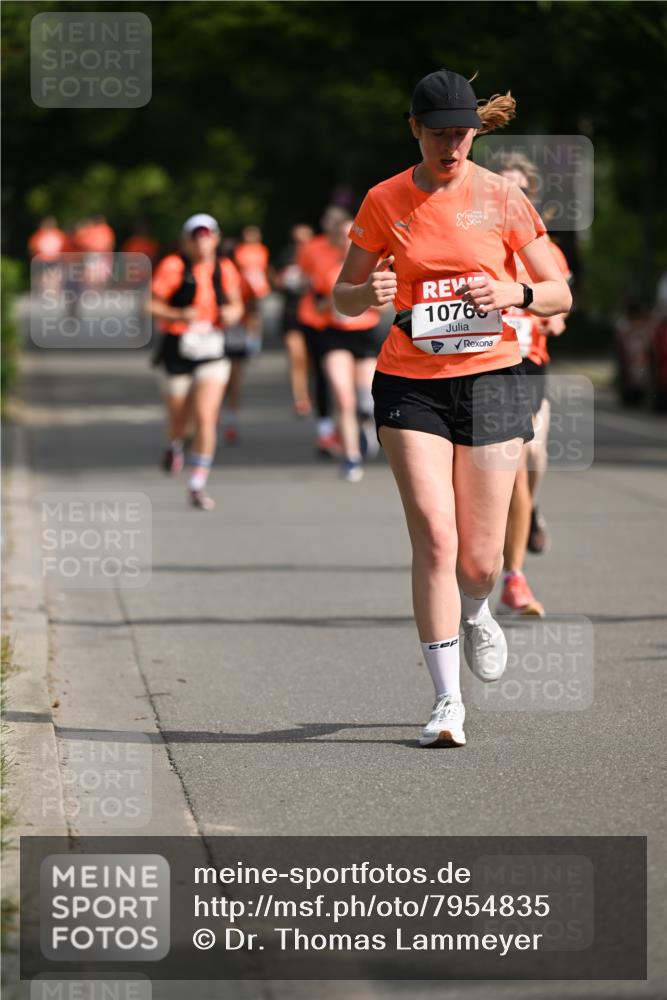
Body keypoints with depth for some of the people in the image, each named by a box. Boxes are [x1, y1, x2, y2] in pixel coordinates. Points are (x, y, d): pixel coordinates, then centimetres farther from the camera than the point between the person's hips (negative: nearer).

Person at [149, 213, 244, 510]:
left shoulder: (225, 269, 2)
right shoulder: (173, 267, -8)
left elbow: (236, 304, 15)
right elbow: (151, 305, -9)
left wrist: (232, 313, -8)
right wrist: (178, 315, -25)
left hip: (212, 351, 1)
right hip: (178, 350, -1)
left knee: (206, 417, -11)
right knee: (179, 416, 12)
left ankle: (197, 486, -5)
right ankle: (175, 447, 51)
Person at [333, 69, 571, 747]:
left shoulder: (501, 198, 0)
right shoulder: (384, 202, 1)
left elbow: (559, 295, 5)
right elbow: (341, 298, 8)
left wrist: (513, 293, -16)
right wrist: (370, 293, -15)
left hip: (491, 379, 0)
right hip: (410, 385, 0)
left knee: (480, 560, 1)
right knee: (434, 538, -15)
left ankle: (475, 614, 39)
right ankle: (447, 701, -8)